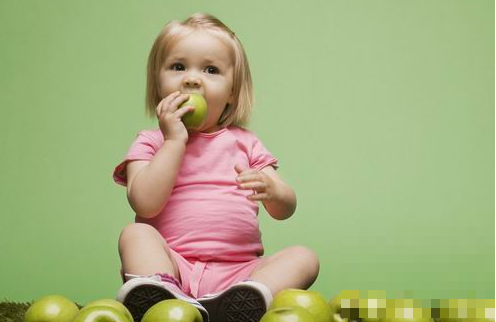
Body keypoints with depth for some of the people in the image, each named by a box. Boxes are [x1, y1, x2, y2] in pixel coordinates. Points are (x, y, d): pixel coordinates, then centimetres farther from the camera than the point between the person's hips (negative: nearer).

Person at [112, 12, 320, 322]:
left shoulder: (244, 142, 16)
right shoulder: (150, 143, 9)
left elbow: (286, 209, 8)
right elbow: (146, 204, -10)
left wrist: (270, 190, -16)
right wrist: (175, 140, -9)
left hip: (237, 272, 2)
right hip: (172, 266, -2)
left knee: (304, 257, -18)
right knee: (135, 233, -25)